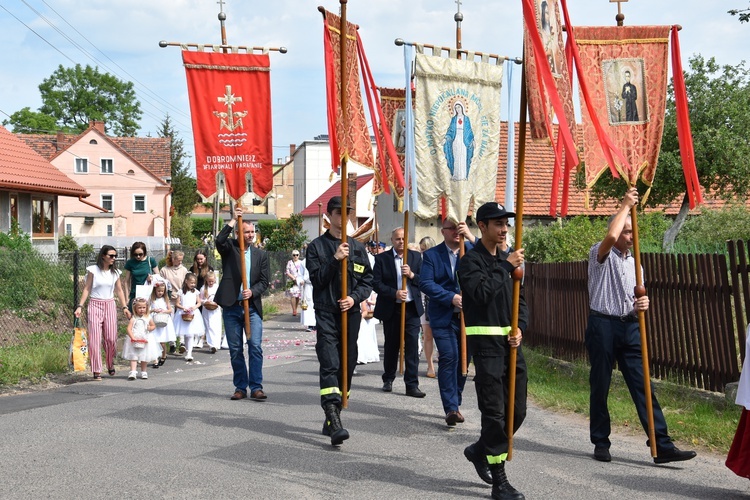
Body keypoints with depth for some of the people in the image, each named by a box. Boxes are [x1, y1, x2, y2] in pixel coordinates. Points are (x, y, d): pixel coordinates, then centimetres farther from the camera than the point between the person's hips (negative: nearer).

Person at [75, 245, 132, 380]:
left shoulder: (115, 272, 8)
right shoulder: (93, 270, -4)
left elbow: (119, 291, 15)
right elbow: (86, 289, -2)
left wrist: (124, 307, 8)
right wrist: (80, 306, -9)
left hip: (110, 306, 3)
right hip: (95, 305, -3)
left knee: (111, 338, 0)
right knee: (95, 338, -6)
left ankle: (110, 365, 21)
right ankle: (96, 371, -3)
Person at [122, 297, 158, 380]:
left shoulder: (148, 318, 3)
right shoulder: (133, 319, -7)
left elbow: (153, 326, 15)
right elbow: (129, 329, -15)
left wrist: (150, 328, -8)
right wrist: (133, 337, -28)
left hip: (146, 340, 3)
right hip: (135, 340, -3)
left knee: (145, 358, 11)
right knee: (133, 357, -10)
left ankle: (143, 372, 25)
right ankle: (133, 372, -16)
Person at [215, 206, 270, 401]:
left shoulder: (261, 254, 9)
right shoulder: (229, 248, 4)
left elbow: (264, 281, 5)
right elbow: (219, 240, -19)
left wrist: (252, 292, -14)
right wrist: (234, 220, -18)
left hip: (252, 307, 1)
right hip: (231, 307, -1)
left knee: (255, 347, -8)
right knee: (235, 350, 5)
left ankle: (256, 387, -4)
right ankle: (240, 387, 13)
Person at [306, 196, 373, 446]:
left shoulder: (358, 247, 13)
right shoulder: (317, 246, 5)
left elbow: (367, 281, 11)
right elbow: (317, 279, -5)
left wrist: (354, 297, -7)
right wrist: (336, 259, -16)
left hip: (351, 313, 4)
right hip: (326, 313, -4)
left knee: (347, 366, 5)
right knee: (329, 365, -16)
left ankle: (331, 420, 16)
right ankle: (334, 422, -25)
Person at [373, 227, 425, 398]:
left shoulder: (416, 257, 7)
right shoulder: (381, 258, 1)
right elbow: (376, 284, -6)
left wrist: (411, 275, -15)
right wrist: (394, 293, -17)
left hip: (412, 308, 0)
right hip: (390, 309, 0)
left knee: (412, 346, -7)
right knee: (391, 346, 11)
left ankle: (412, 384, -5)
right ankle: (388, 379, 29)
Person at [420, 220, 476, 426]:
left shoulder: (472, 249, 7)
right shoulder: (432, 255, 2)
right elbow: (425, 283, -8)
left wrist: (471, 237, -22)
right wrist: (451, 297, -18)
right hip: (444, 317, -3)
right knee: (449, 358, -13)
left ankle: (454, 403, 24)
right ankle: (452, 408, -11)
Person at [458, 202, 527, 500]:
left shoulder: (505, 261, 17)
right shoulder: (471, 260, -5)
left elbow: (519, 300, 19)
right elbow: (482, 293, -22)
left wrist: (520, 328, 1)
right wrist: (508, 267, -17)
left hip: (510, 342, 7)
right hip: (486, 342, -7)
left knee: (517, 411, 8)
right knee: (494, 412, -6)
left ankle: (481, 451, 30)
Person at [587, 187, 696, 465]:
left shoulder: (634, 263, 18)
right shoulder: (600, 255, -1)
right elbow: (610, 237, -24)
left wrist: (643, 304, -3)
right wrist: (626, 206, -14)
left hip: (629, 327, 5)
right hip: (603, 325, -5)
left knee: (642, 385, -2)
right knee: (600, 387, 3)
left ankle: (662, 446, -6)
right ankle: (601, 443, 15)